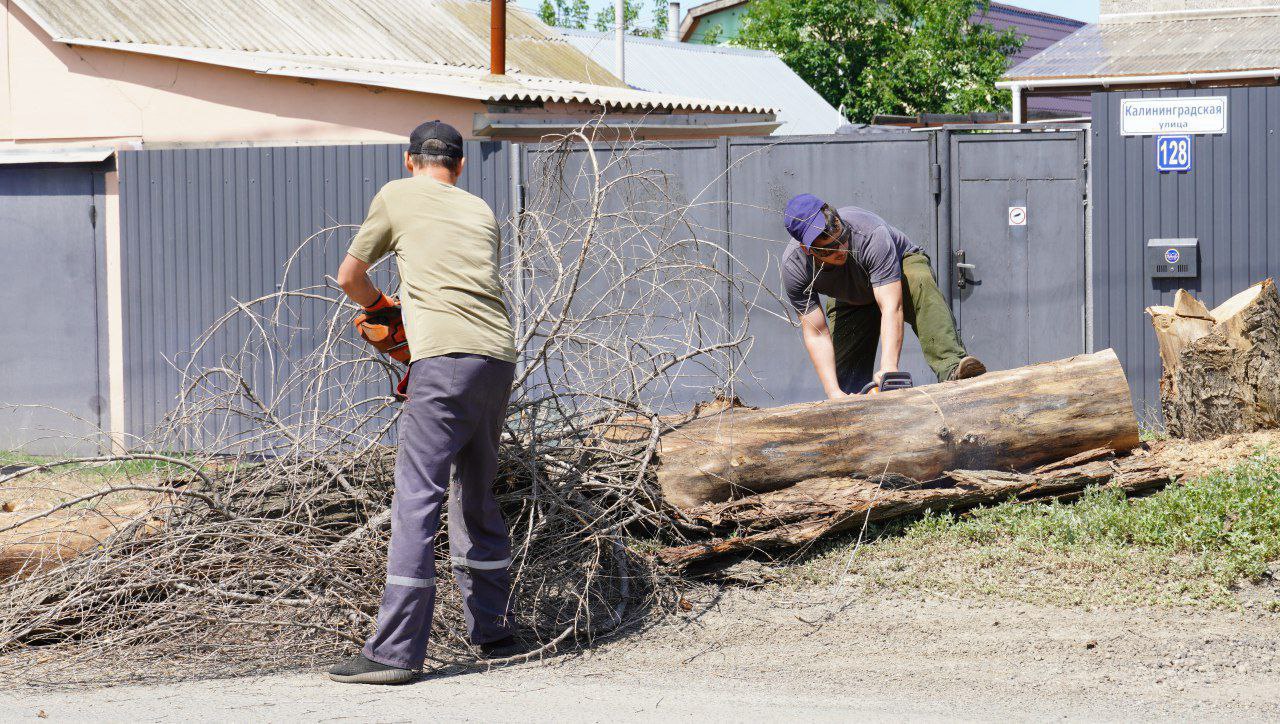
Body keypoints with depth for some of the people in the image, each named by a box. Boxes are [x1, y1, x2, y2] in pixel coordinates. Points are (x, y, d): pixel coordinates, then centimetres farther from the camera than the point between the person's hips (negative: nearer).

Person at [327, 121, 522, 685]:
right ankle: (494, 632, 24)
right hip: (500, 359, 6)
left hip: (447, 361, -6)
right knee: (475, 498, 19)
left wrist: (378, 303, 39)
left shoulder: (396, 197, 11)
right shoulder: (481, 214, 23)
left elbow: (349, 277, 18)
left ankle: (395, 651, -13)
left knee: (416, 499, -9)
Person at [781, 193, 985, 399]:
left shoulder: (871, 234, -41)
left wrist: (888, 368, -59)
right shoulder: (793, 266, -30)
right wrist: (834, 395, -38)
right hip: (850, 300, 4)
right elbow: (816, 335, -26)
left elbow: (891, 307, -46)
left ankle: (952, 368, -54)